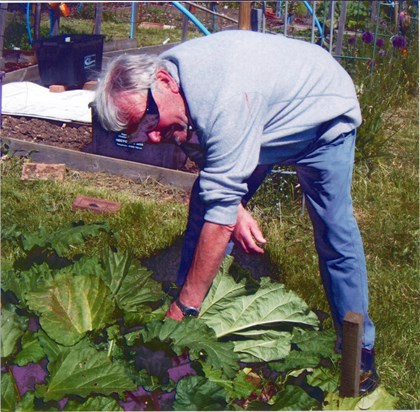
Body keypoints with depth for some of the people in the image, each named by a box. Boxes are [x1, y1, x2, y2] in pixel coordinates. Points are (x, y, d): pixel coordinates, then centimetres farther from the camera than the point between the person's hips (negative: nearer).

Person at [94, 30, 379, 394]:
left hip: (321, 112, -7)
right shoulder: (155, 90, -19)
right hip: (263, 121, 7)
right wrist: (236, 209, -19)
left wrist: (184, 308, -39)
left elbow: (221, 205, -43)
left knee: (335, 235, -11)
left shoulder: (225, 98, -44)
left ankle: (359, 349, 7)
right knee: (203, 205, -3)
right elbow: (206, 154, -2)